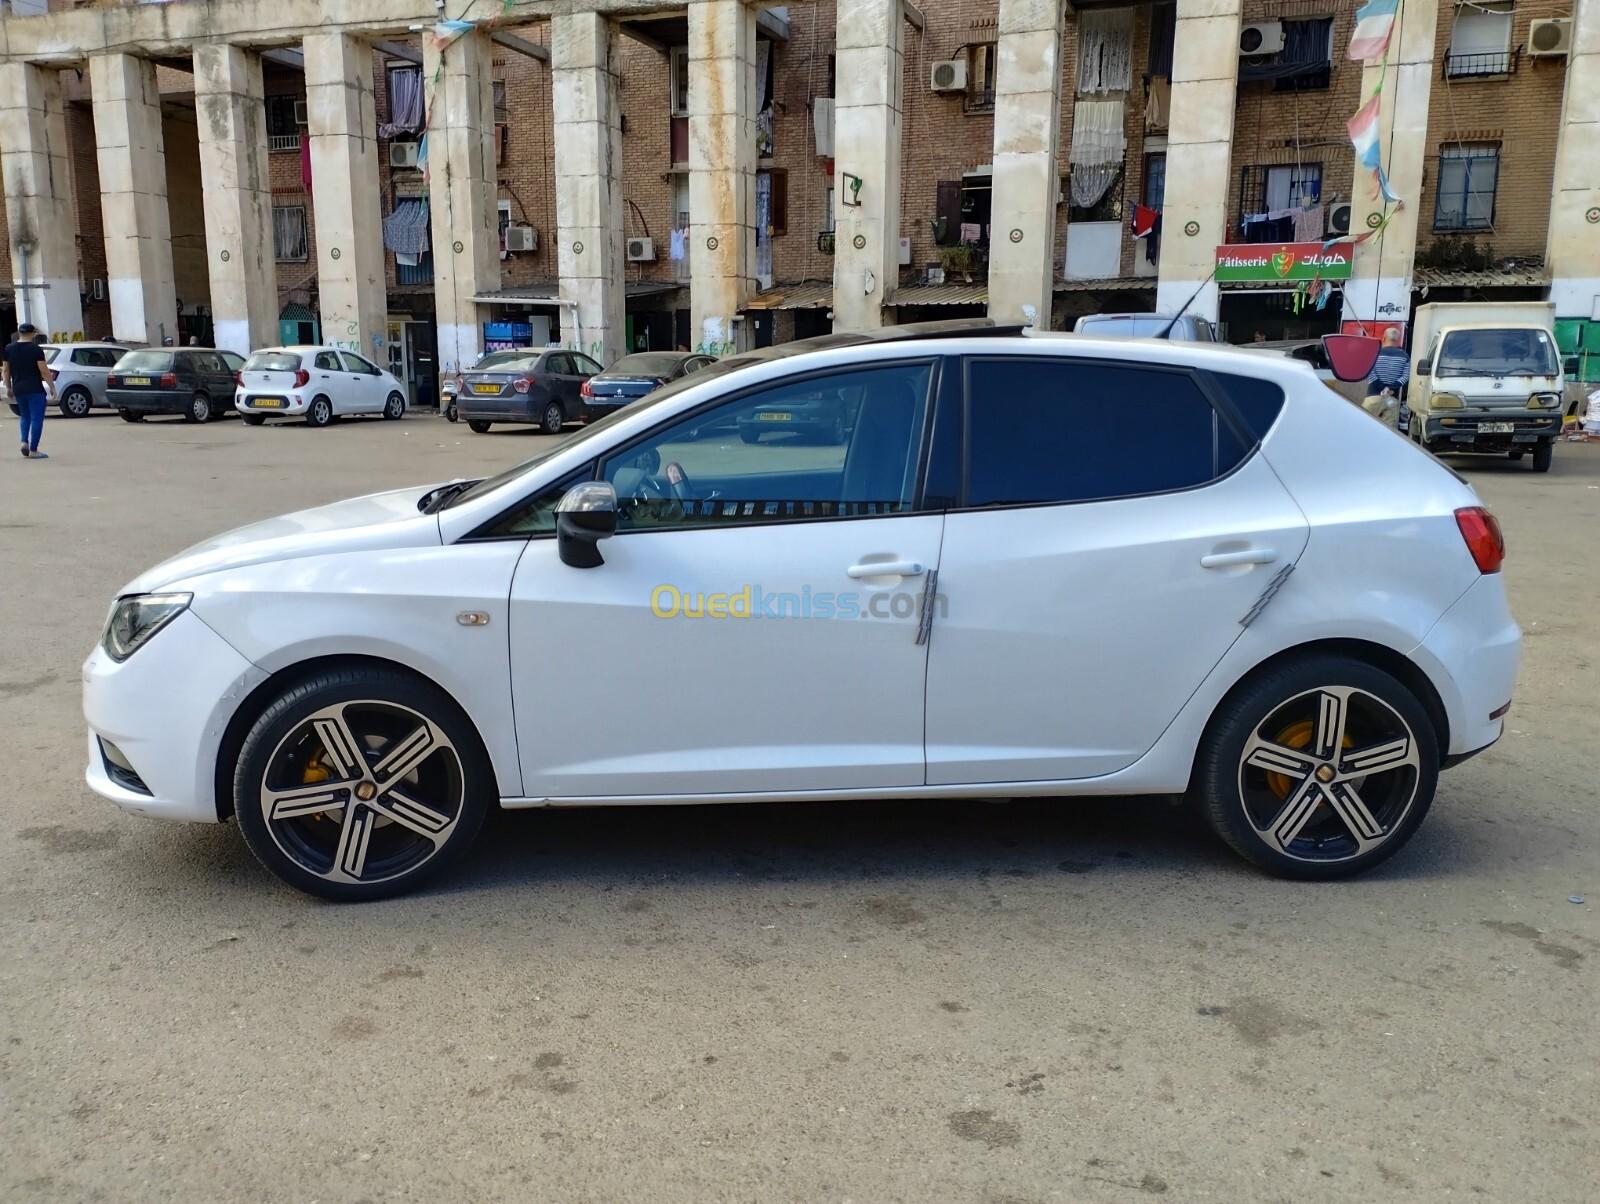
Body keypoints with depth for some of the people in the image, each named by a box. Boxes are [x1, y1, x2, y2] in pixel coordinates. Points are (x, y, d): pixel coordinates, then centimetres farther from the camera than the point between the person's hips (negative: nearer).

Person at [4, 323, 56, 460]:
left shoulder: (9, 348, 7)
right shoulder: (36, 349, -10)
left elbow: (6, 370, 11)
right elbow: (44, 371, -13)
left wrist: (8, 387, 19)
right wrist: (52, 388, -5)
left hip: (18, 389, 6)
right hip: (35, 389, -6)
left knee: (24, 416, 22)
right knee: (36, 418, -2)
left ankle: (24, 442, 4)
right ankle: (33, 451, -5)